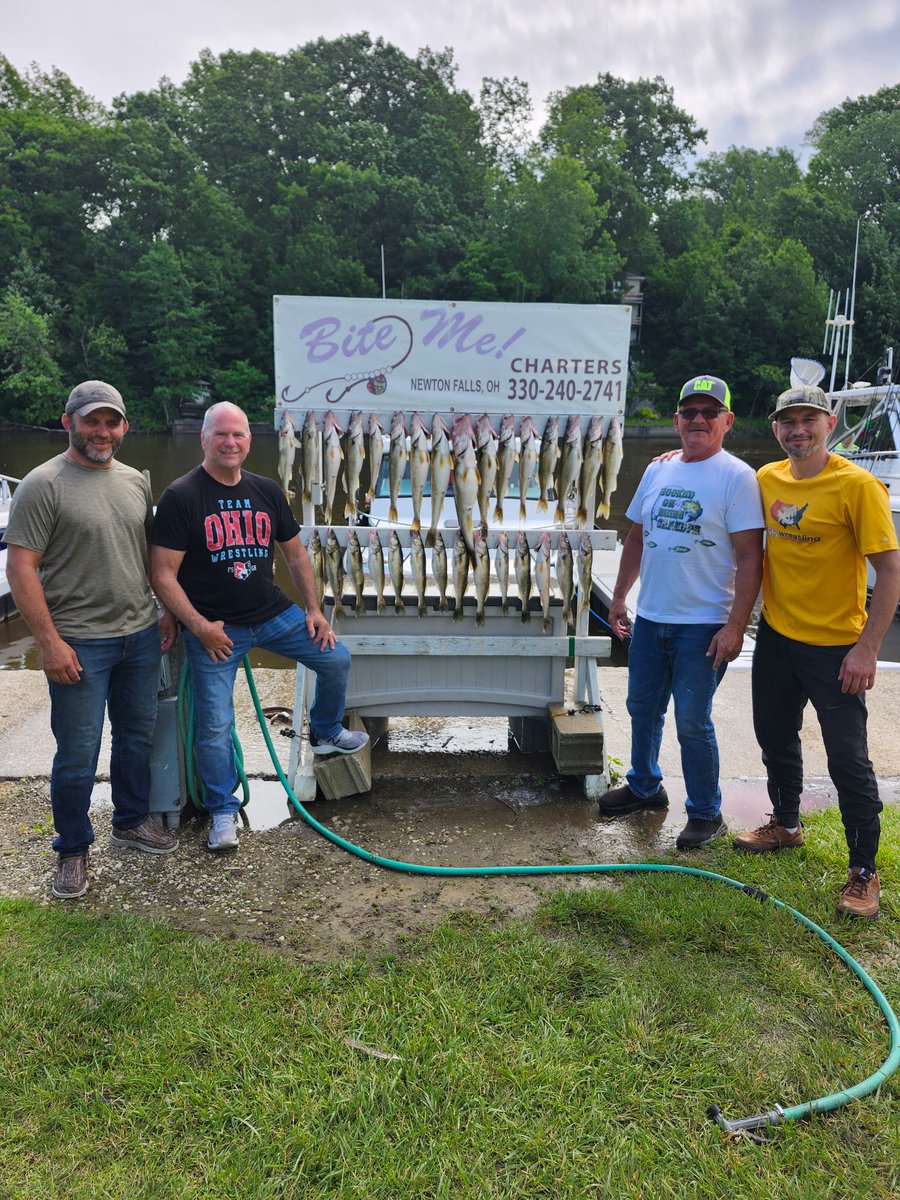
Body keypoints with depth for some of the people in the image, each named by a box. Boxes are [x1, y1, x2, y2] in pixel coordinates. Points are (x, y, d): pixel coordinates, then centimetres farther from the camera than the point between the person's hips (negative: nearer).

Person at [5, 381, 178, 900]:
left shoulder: (136, 482, 9)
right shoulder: (43, 484, -10)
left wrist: (168, 610, 13)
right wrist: (50, 642, -17)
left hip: (141, 635, 6)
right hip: (80, 643, -6)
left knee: (138, 736, 18)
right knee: (78, 755, 3)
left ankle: (132, 820, 38)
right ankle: (73, 851, 22)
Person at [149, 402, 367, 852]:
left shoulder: (267, 491, 5)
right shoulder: (180, 497, -12)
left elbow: (295, 553, 14)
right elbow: (162, 574, -14)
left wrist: (314, 610, 8)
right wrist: (200, 627, -18)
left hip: (273, 613, 5)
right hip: (214, 628, -5)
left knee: (336, 659, 7)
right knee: (214, 725, -2)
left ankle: (325, 732, 35)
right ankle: (223, 811, 19)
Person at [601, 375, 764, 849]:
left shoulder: (736, 476, -9)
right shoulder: (659, 469, 9)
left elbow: (750, 557, -13)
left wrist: (735, 626, -18)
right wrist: (619, 596, 16)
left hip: (703, 625, -6)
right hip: (650, 617, 6)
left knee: (692, 722, 1)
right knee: (643, 708, 18)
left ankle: (706, 813, 20)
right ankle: (644, 786, 40)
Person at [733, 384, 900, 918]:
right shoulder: (767, 479, 1)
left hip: (835, 647, -6)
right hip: (775, 635, 6)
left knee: (848, 759, 0)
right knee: (776, 738, 20)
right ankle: (786, 824, 43)